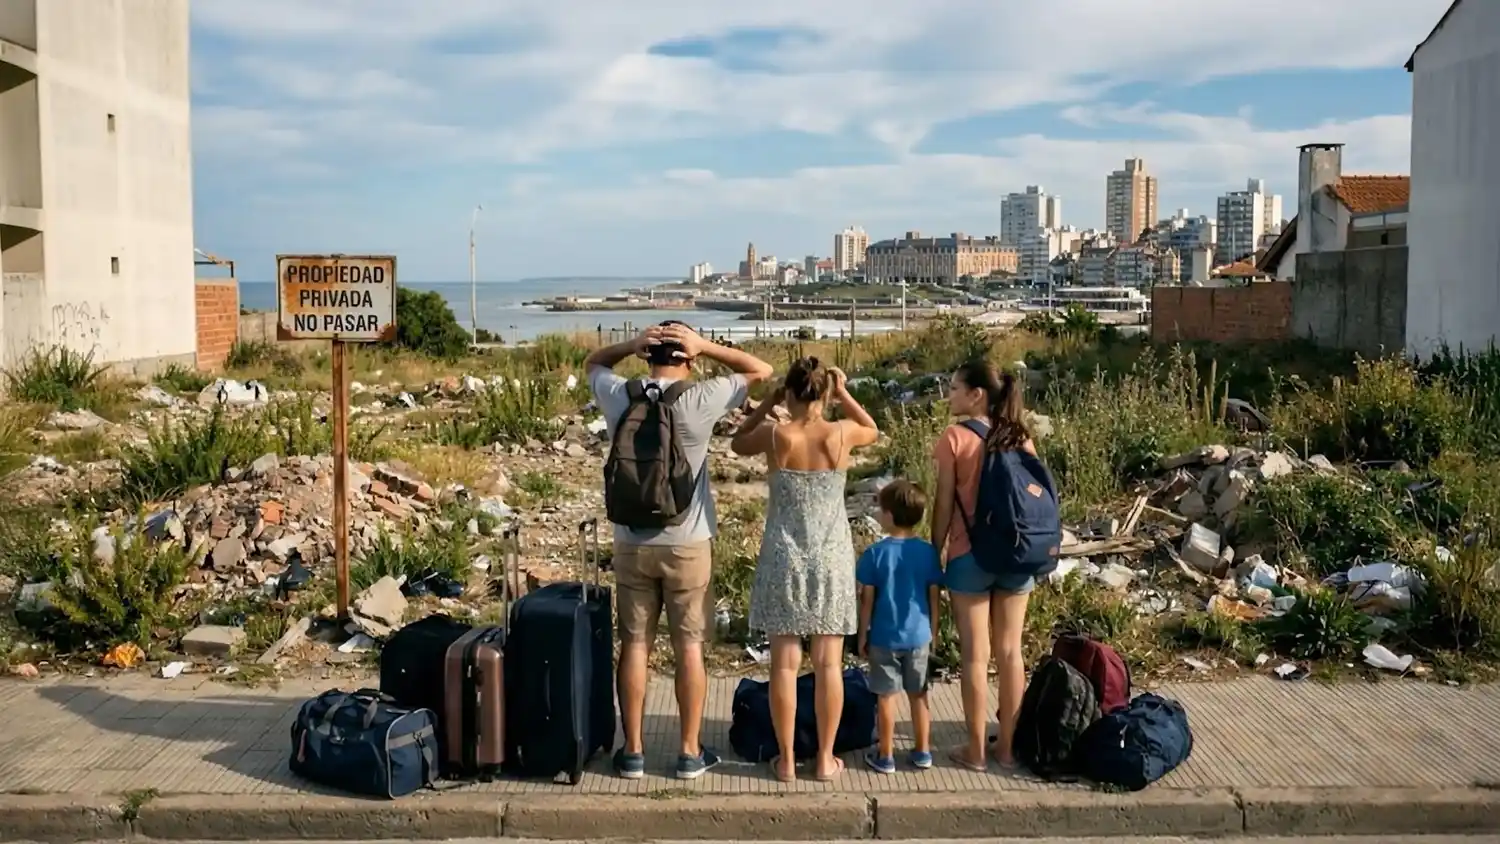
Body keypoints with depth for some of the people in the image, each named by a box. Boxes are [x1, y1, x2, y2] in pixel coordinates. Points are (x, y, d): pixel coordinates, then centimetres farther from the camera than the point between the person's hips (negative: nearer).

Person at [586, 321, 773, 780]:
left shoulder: (619, 396, -4)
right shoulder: (701, 400, -13)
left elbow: (592, 362, 19)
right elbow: (761, 370, 0)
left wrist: (631, 344, 0)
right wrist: (705, 345, -6)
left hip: (632, 544, 3)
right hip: (687, 546, -2)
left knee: (634, 646, 9)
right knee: (689, 647, 7)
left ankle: (633, 752, 17)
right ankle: (690, 752, 16)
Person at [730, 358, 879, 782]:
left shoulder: (776, 436, -10)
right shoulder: (841, 434, -8)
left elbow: (738, 443, 13)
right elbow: (873, 430, 17)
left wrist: (768, 402, 9)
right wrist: (844, 393, 10)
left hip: (784, 559, 0)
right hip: (831, 560, 1)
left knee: (785, 663, 6)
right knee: (828, 664, 8)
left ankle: (787, 760, 13)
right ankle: (825, 759, 15)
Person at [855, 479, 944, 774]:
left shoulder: (875, 553, -12)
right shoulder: (928, 552, -5)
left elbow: (867, 600, -8)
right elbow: (934, 598, 1)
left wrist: (862, 636, 3)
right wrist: (933, 632, 14)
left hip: (884, 638, -3)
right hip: (919, 636, 3)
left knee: (887, 696, 7)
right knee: (918, 695, 15)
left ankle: (885, 756, 15)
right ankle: (923, 752, 24)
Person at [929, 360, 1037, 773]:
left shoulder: (955, 437, -9)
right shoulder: (1020, 437, 4)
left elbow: (944, 506, -8)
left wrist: (934, 553, 2)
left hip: (970, 556, -4)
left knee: (975, 654, 3)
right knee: (1009, 652, 11)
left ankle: (976, 751, 11)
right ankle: (1007, 746, 19)